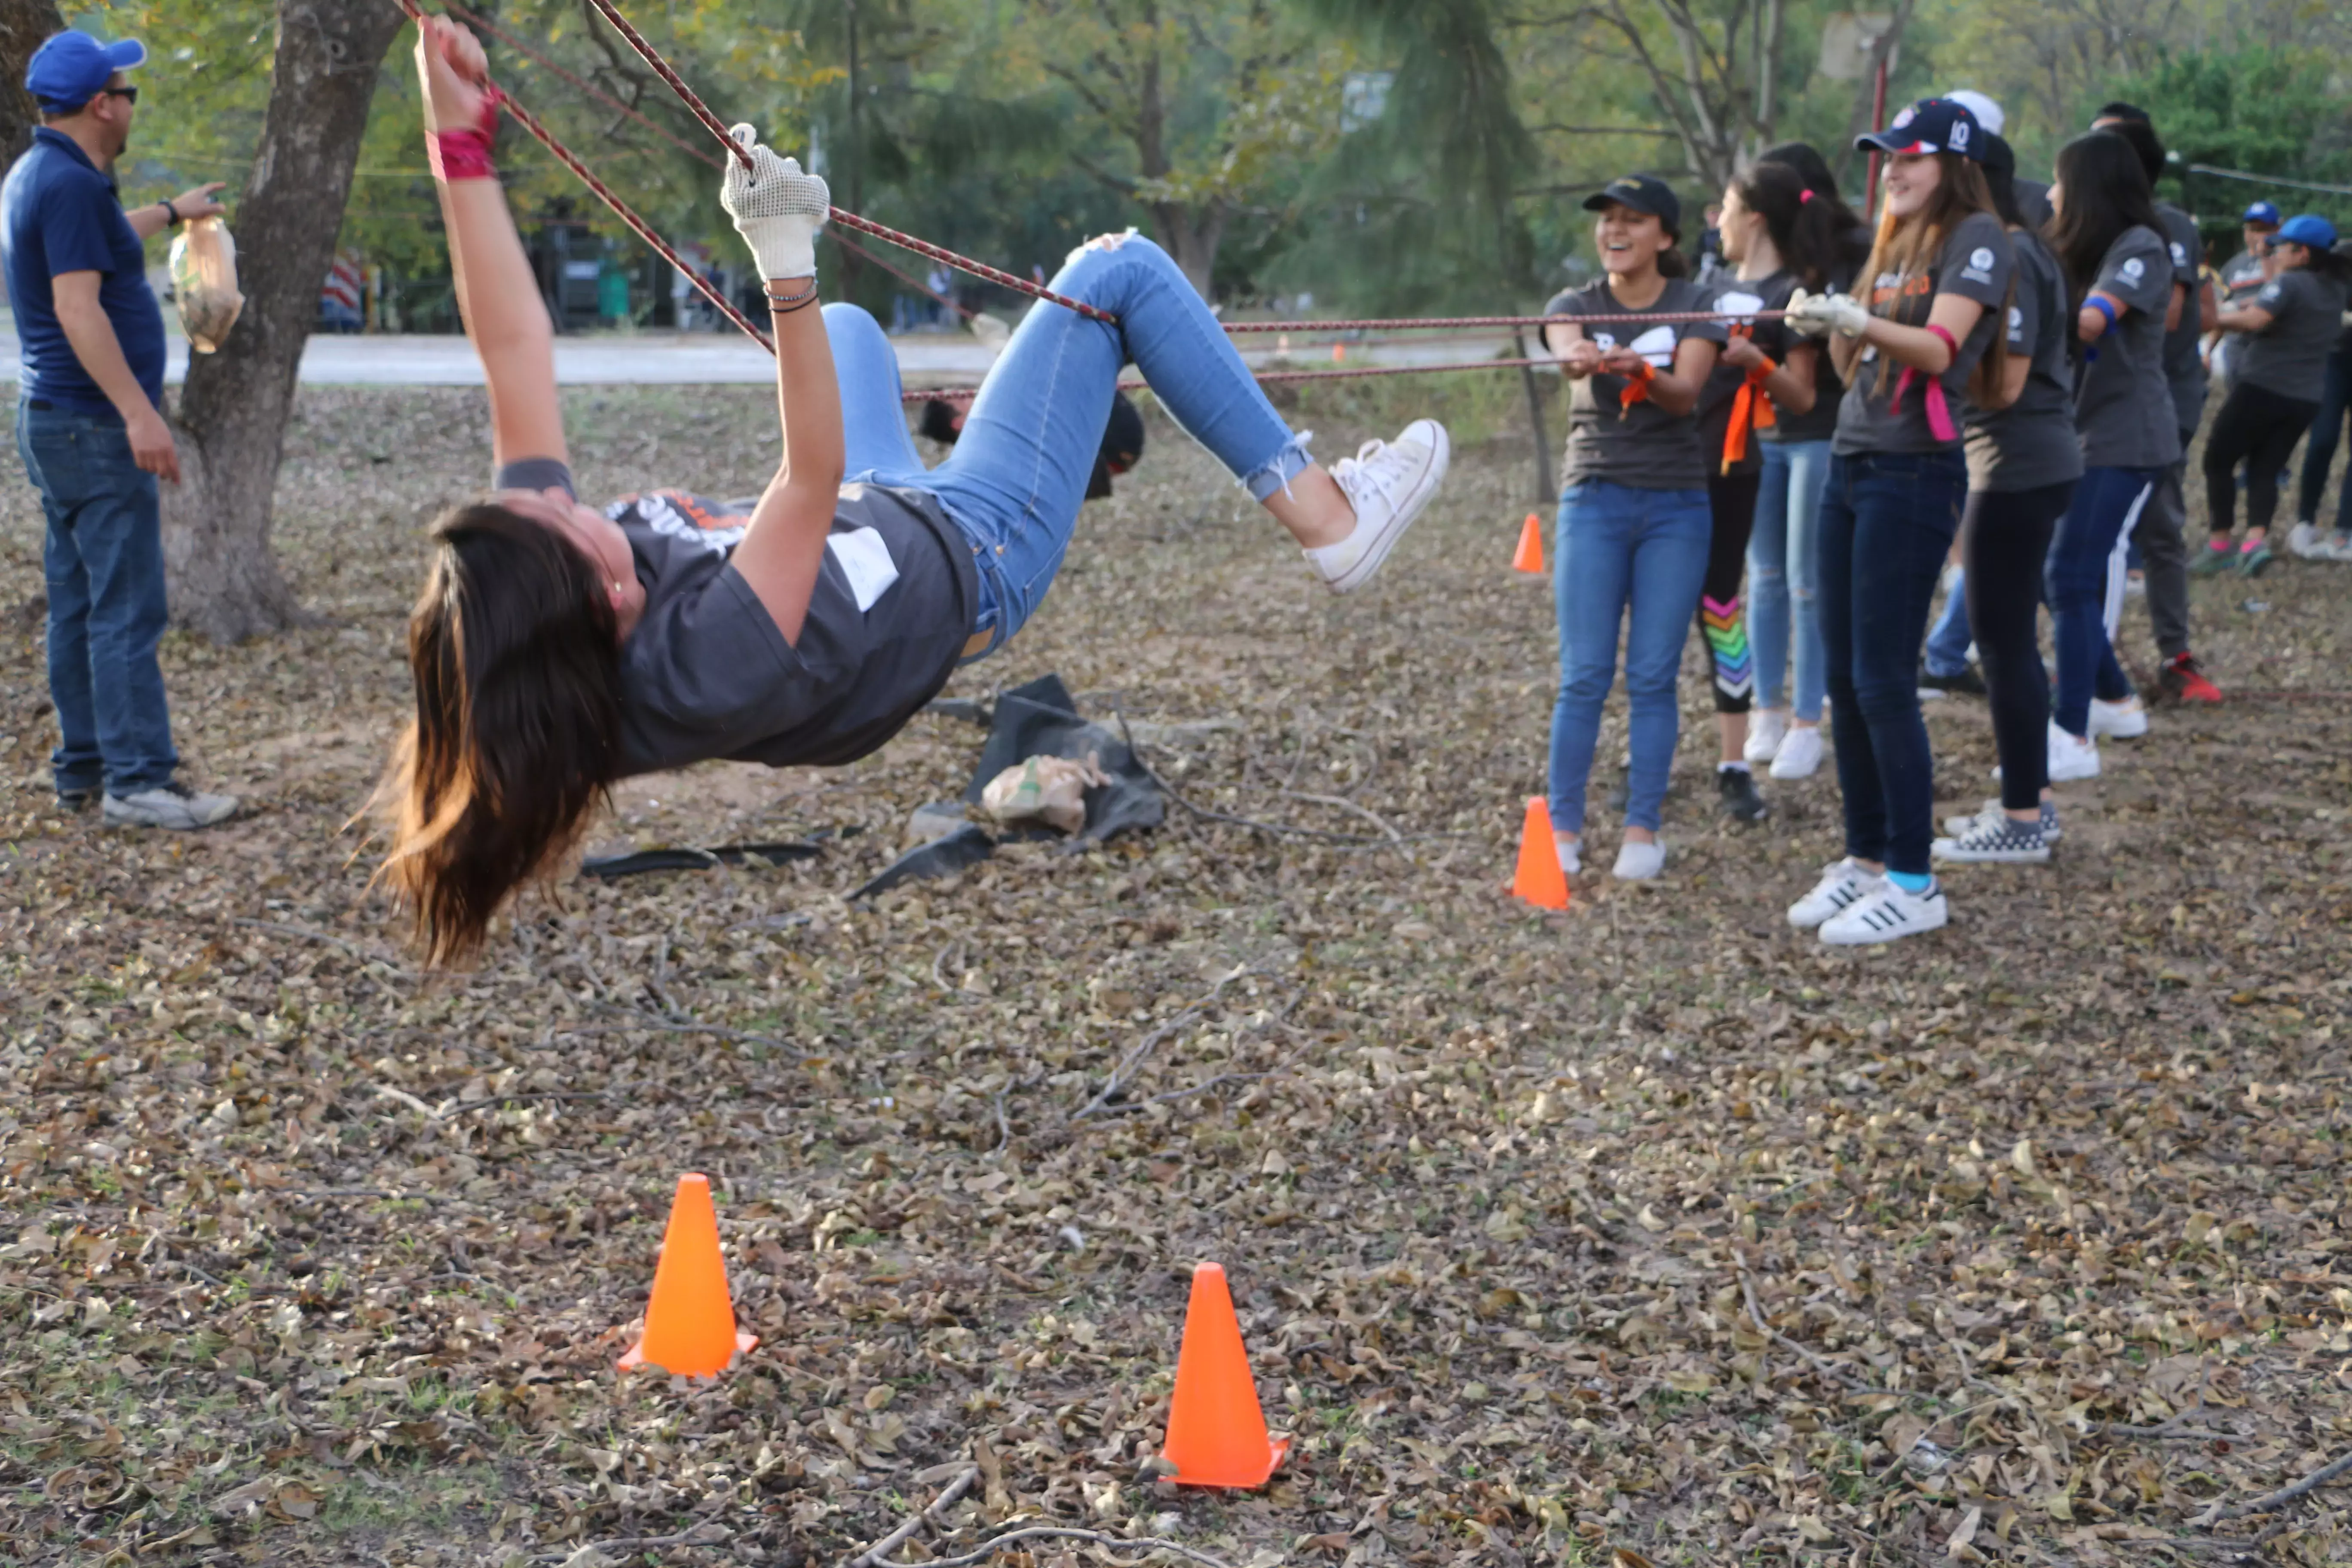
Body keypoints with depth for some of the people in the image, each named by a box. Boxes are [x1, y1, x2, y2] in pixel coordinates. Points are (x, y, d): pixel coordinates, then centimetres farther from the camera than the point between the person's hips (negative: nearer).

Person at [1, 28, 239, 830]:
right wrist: (139, 413, -28)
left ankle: (84, 767, 19)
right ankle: (137, 780, -9)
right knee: (127, 609, -9)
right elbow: (77, 307, -25)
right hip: (94, 426, -11)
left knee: (79, 606, 13)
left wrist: (170, 212, 51)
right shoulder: (71, 185, -17)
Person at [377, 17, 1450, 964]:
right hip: (976, 560, -7)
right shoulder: (705, 669, -45)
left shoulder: (531, 586, -25)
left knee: (848, 323, 33)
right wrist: (786, 266, -53)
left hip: (875, 519, 7)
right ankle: (1321, 515, 12)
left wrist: (458, 139, -26)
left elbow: (512, 352, -24)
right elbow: (815, 478, -46)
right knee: (1118, 269, -5)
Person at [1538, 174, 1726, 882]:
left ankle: (1643, 829, 9)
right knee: (1584, 676, -3)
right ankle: (1563, 826, 5)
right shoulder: (1576, 305, 3)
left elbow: (1685, 393, -17)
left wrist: (1643, 373, -39)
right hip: (1595, 501, 0)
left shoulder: (1695, 307, 1)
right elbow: (1566, 350, -22)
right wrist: (1580, 358, -47)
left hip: (1677, 505, 0)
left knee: (1653, 677, 1)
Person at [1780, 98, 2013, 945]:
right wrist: (1827, 326, -2)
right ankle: (1865, 859, 18)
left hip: (1916, 472, -8)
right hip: (1849, 464, 8)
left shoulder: (1977, 238, -5)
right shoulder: (1894, 245, 18)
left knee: (1884, 682, -9)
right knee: (1843, 677, 8)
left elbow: (1939, 348, -19)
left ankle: (1914, 883, -2)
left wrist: (1853, 318, -32)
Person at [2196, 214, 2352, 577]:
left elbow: (2254, 320, -27)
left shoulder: (2289, 283, -13)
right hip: (2306, 398, 7)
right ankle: (2256, 540, -12)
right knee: (2265, 471, 9)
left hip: (2263, 388, -7)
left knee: (2219, 461, 6)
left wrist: (2216, 319, -14)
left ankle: (2219, 543, 1)